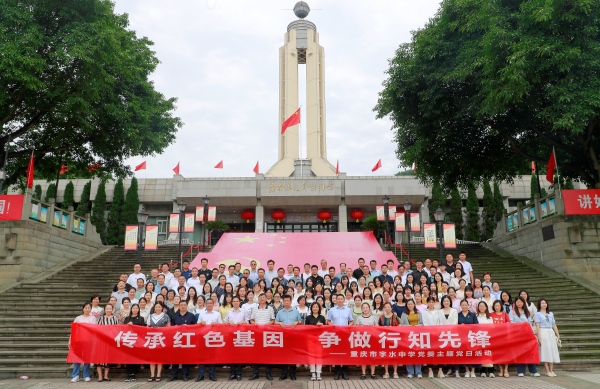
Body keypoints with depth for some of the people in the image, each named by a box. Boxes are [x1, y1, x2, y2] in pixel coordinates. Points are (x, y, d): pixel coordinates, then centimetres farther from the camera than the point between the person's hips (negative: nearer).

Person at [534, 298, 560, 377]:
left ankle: (551, 370, 9)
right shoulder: (538, 314, 1)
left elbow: (554, 325, 16)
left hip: (551, 333, 5)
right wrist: (539, 337, -13)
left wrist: (558, 335, 11)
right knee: (545, 350, -6)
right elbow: (537, 326, -5)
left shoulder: (551, 314, 16)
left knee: (552, 350, 3)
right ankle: (547, 371, -3)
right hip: (543, 333, -5)